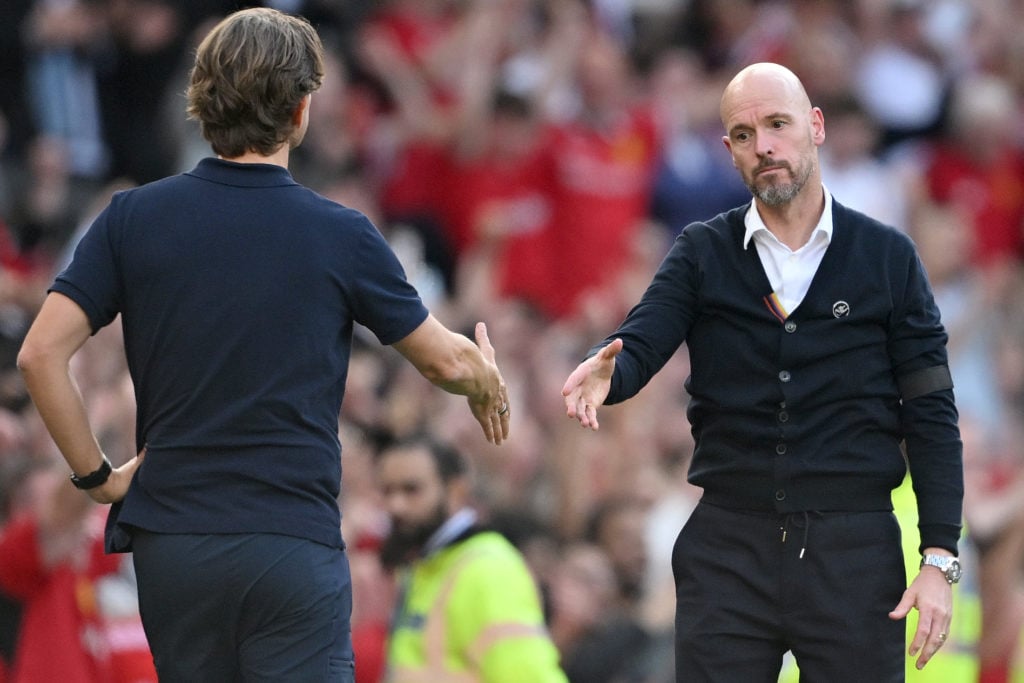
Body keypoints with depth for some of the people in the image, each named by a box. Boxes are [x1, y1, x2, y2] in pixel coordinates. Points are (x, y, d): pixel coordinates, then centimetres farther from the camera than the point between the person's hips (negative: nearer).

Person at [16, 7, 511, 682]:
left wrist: (96, 474, 6)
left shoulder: (133, 218, 0)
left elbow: (42, 354, -5)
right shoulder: (341, 234, -4)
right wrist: (490, 385, 31)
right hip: (293, 545, -3)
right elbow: (447, 360, 8)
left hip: (169, 545, 3)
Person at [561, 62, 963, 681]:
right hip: (728, 547, 1)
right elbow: (640, 345, -7)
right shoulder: (702, 254, 8)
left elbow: (930, 415, 3)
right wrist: (605, 371, -32)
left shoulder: (888, 257, 4)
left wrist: (939, 559, -6)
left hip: (853, 548, -1)